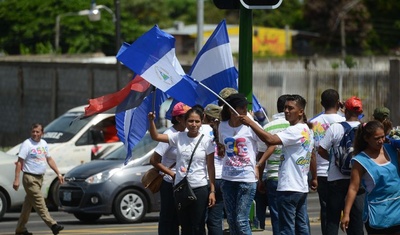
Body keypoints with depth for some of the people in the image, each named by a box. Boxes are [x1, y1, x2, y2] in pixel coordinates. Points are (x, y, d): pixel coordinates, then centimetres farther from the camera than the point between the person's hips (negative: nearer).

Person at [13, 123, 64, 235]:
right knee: (39, 203, -12)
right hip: (30, 178, -8)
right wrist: (16, 179, -20)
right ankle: (52, 224, -21)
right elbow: (19, 162, -13)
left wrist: (58, 173, 17)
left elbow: (49, 159, 22)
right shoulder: (27, 144, -10)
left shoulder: (44, 144, 12)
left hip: (40, 178, 8)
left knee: (29, 203, 13)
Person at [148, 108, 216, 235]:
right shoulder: (178, 137, 2)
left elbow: (210, 167, -3)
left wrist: (212, 191, -7)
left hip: (199, 188, -3)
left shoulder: (206, 141, -4)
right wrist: (151, 121, -20)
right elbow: (155, 136, -2)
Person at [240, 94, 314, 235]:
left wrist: (250, 123, -27)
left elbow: (270, 140, -30)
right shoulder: (307, 130, 14)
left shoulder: (295, 131, -17)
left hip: (289, 188, -10)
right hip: (302, 187, 10)